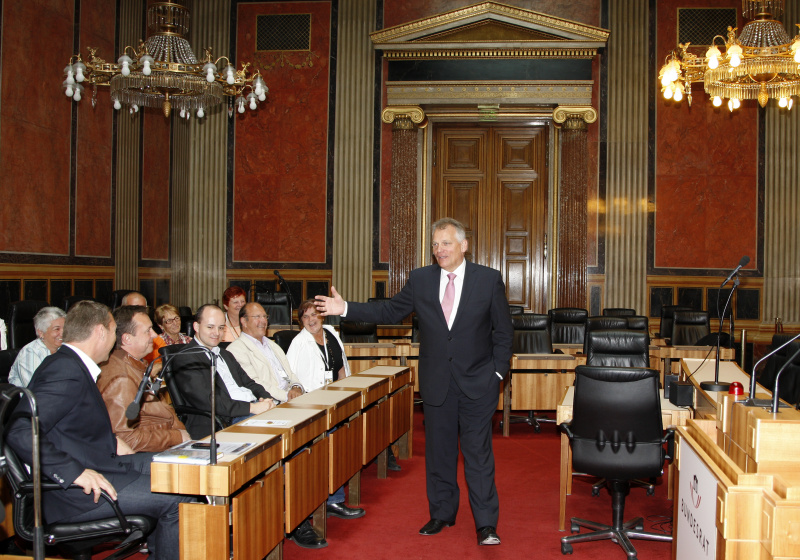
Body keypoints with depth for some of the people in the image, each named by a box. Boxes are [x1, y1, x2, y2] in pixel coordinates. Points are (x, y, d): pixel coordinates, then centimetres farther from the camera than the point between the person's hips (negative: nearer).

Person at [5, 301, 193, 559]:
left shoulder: (71, 365, 12)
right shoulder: (66, 371, -19)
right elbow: (20, 433, -28)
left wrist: (111, 442, 10)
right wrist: (76, 472, -29)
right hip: (69, 493, -11)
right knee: (178, 499, -19)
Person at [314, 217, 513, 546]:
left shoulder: (489, 279, -4)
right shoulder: (420, 279, 3)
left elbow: (503, 331, 1)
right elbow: (391, 311, 7)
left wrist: (498, 372, -4)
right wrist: (345, 309, 0)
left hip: (477, 383, -3)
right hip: (436, 382, 3)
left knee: (478, 452, 0)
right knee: (438, 451, 12)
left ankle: (486, 524, 9)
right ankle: (442, 514, 28)